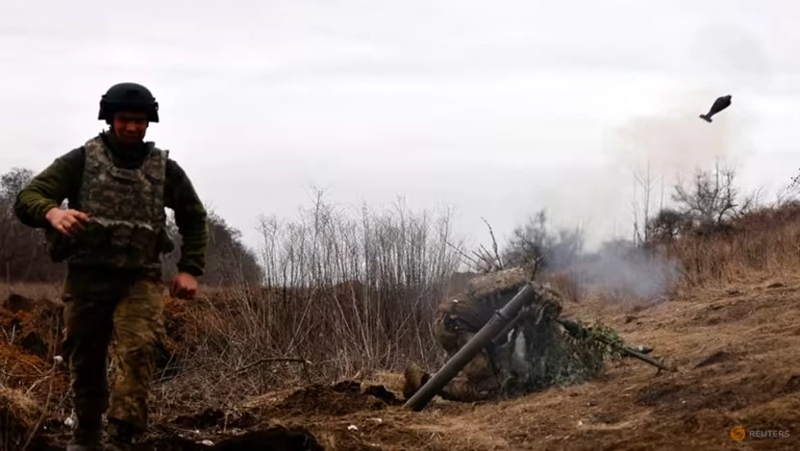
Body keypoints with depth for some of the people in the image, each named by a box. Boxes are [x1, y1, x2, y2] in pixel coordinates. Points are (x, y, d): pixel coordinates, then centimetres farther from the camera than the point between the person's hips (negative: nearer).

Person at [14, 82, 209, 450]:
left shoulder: (165, 169, 5)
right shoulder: (81, 160, -2)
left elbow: (194, 219, 19)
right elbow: (26, 199, -9)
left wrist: (190, 269, 6)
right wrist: (52, 212, -32)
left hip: (139, 279, 0)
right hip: (86, 278, 0)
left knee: (138, 348, -24)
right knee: (85, 361, 9)